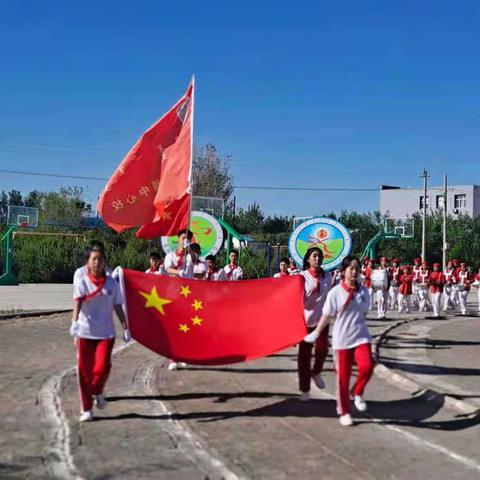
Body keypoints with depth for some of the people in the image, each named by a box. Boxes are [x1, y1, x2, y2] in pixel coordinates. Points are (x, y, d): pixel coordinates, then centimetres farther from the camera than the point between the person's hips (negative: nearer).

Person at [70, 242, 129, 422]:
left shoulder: (111, 283, 1)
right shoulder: (81, 281, -4)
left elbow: (117, 306, 8)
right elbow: (77, 301, -18)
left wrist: (125, 327, 7)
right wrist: (74, 321, -33)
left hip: (106, 332, 1)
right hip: (85, 332, 0)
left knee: (102, 367, -12)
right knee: (85, 371, 3)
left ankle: (98, 392, 22)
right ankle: (86, 409, 17)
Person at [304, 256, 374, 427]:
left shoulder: (364, 291, 2)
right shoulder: (335, 292, -9)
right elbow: (327, 316, -2)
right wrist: (315, 333, 2)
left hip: (361, 336, 2)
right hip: (342, 339, -2)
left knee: (367, 366, -22)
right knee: (343, 376, 4)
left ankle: (357, 393, 8)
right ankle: (344, 412, 22)